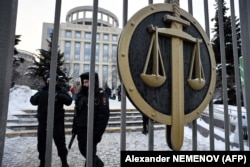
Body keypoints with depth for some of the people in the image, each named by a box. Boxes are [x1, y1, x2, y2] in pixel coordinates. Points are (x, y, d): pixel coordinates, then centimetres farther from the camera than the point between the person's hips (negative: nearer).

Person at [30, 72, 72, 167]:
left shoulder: (61, 90, -1)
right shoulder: (42, 90, 7)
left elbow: (69, 101, -12)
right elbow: (33, 101, 2)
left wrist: (58, 96, -27)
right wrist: (39, 95, -17)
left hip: (57, 121, -3)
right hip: (43, 121, 3)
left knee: (60, 142, 5)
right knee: (41, 142, 12)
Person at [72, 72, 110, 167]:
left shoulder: (101, 95, -14)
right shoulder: (81, 94, 9)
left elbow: (104, 115, -18)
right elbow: (77, 112, 14)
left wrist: (98, 132, -19)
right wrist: (75, 126, 13)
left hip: (92, 129, -7)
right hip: (81, 128, 8)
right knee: (83, 149, 19)